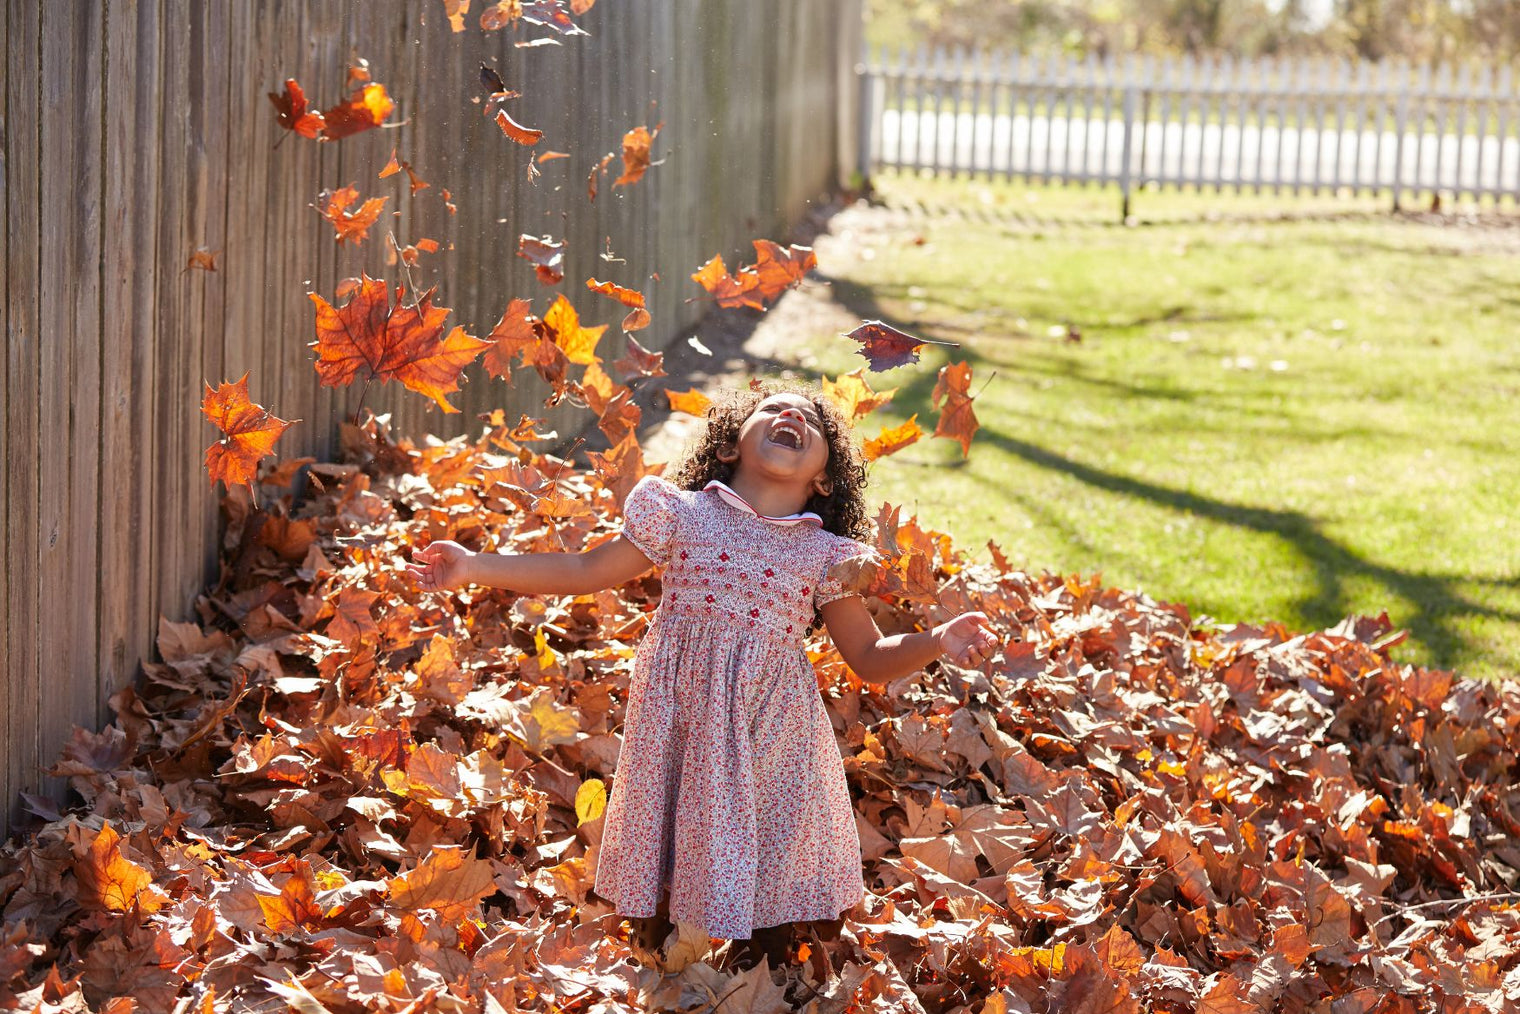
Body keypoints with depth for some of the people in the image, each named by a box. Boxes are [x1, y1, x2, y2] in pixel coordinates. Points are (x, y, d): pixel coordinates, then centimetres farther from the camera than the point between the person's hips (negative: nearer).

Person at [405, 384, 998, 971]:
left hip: (771, 731, 0)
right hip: (680, 723, 0)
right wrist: (475, 568, 7)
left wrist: (937, 641, -10)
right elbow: (587, 572, 10)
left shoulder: (825, 555, 5)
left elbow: (870, 657, 10)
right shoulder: (681, 515, 3)